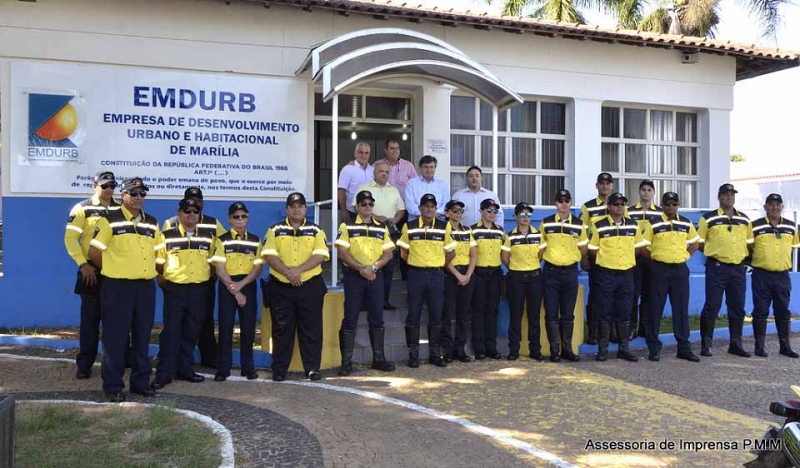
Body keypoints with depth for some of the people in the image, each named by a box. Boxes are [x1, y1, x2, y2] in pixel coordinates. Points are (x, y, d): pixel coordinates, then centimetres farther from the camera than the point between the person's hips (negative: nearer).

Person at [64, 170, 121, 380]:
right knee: (90, 319, 2)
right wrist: (83, 264, -14)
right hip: (92, 271, -3)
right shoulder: (82, 209, -2)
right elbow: (70, 238, -7)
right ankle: (84, 364, 10)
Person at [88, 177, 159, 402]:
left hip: (146, 286, 5)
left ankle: (141, 381, 21)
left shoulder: (152, 223, 10)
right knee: (115, 338, 0)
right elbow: (94, 252, -4)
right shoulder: (109, 221, -5)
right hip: (117, 287, -5)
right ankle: (113, 386, 10)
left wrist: (147, 271, 12)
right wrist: (112, 271, 5)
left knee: (142, 337, 11)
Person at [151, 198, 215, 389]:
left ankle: (185, 369, 20)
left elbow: (213, 260, 17)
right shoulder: (167, 236, 1)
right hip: (174, 289, -2)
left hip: (199, 290, 2)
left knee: (191, 333, 9)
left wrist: (209, 275, 9)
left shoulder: (209, 236, 6)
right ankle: (164, 373, 1)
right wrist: (161, 278, 3)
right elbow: (158, 261, 9)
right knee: (170, 331, -4)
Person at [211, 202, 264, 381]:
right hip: (227, 288, -2)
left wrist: (241, 284, -13)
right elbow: (220, 270, -5)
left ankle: (248, 367, 12)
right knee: (225, 328, -1)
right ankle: (223, 368, 6)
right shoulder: (222, 240, 1)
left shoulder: (255, 240, 8)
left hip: (248, 287, 2)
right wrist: (234, 291, -12)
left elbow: (258, 268, 1)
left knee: (248, 328, 2)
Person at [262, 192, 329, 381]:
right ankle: (279, 370, 12)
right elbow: (269, 255, -5)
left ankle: (312, 368, 10)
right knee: (281, 329, 4)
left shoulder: (316, 231, 6)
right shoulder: (275, 230, 6)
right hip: (280, 287, 0)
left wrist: (298, 270, -19)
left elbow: (320, 255, -6)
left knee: (311, 329, 2)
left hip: (310, 286, 0)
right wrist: (288, 272, -18)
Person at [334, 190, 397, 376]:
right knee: (350, 319, -2)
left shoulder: (382, 228, 12)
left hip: (376, 276, 4)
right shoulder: (347, 226, 2)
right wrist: (361, 268, -15)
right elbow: (342, 252, -6)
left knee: (377, 318, 7)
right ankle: (346, 361, 3)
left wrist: (374, 267, -9)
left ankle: (379, 358, 16)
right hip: (353, 276, -3)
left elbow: (388, 254, 8)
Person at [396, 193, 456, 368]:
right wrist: (416, 264, 7)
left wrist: (438, 265, 9)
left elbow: (451, 252, 10)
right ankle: (413, 354, 9)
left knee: (436, 316, 5)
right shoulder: (409, 227, 2)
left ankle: (435, 354, 15)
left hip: (436, 275, 1)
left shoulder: (445, 227, 3)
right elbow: (404, 252, 10)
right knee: (413, 316, 1)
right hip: (415, 275, -1)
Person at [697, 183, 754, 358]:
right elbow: (699, 243, 1)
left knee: (738, 308, 9)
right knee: (712, 307, -4)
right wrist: (714, 252, -2)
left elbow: (750, 242, 20)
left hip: (738, 268, 5)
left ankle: (736, 344, 19)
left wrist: (743, 254, 6)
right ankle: (705, 344, 4)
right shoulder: (708, 219, -2)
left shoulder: (745, 219, 11)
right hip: (716, 268, -4)